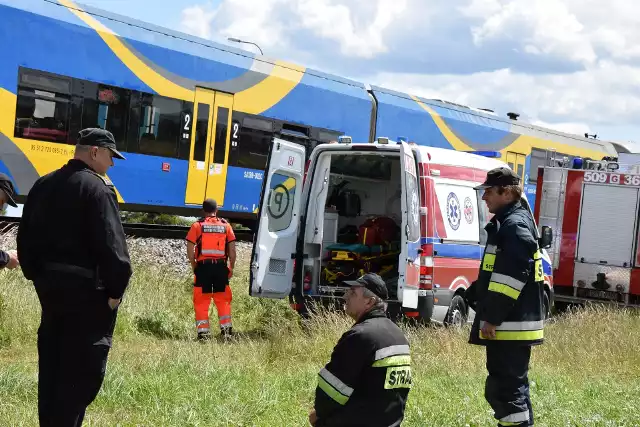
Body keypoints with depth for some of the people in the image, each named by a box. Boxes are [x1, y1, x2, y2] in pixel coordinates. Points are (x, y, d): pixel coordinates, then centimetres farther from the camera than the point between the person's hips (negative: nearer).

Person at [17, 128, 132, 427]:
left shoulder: (43, 185, 11)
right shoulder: (96, 188, -14)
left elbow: (26, 236, 14)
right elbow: (110, 245, -19)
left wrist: (36, 275, 18)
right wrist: (116, 289, -11)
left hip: (48, 284, 8)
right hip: (87, 289, -8)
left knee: (51, 362, 15)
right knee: (84, 367, -3)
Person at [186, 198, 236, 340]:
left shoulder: (197, 226, 1)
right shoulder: (226, 225, 6)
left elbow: (190, 250, -4)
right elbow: (232, 250, 2)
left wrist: (194, 267, 8)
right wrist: (231, 268, 11)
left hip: (203, 266, -1)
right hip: (221, 266, 2)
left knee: (201, 300, 4)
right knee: (223, 299, 11)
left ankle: (203, 332, 2)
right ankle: (226, 329, 7)